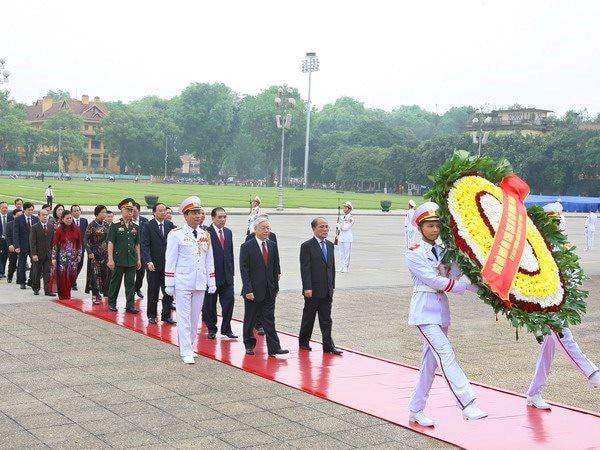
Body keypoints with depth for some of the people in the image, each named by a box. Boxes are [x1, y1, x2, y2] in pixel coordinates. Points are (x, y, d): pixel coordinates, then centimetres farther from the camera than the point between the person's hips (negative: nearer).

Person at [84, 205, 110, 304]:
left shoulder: (106, 225, 8)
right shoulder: (92, 225, -8)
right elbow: (85, 239, -9)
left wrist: (109, 251, 9)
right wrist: (89, 252, -15)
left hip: (104, 253, 5)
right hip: (95, 253, -5)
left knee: (104, 273, 4)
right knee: (95, 273, -4)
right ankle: (95, 296, 1)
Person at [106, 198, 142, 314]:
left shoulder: (135, 227, 11)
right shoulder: (115, 226, -2)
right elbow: (110, 243, -5)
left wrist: (139, 259, 11)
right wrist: (110, 259, -11)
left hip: (132, 261, 4)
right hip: (118, 260, -4)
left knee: (131, 284, 4)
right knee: (115, 283, 6)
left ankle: (130, 305, 8)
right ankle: (112, 303, 18)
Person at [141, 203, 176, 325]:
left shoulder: (170, 225, 5)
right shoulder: (148, 226, -4)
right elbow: (144, 245, -9)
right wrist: (148, 261, -18)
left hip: (168, 264, 3)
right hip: (154, 264, -3)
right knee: (153, 291, 9)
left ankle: (166, 315, 12)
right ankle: (151, 315, 20)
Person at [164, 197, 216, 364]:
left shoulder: (205, 235, 10)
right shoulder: (176, 234, -5)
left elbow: (209, 261, 14)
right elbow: (170, 261, -4)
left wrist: (212, 282, 11)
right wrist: (169, 284, -6)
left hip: (200, 283, 5)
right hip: (183, 283, -5)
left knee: (195, 317, 12)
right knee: (184, 317, -3)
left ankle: (188, 346, 25)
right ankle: (186, 352, 2)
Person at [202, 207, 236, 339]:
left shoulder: (228, 232, 11)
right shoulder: (206, 233, -10)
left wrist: (231, 271, 13)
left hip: (227, 275, 5)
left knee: (229, 301, 0)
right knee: (210, 304, 7)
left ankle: (226, 329, 13)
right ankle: (211, 329, 21)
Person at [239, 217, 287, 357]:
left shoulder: (273, 246, 8)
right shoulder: (246, 247, -7)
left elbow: (276, 268, 12)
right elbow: (244, 270, -10)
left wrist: (276, 287, 8)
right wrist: (248, 290, -15)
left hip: (269, 291, 4)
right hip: (253, 290, -3)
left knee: (269, 319, 2)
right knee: (250, 319, 9)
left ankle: (274, 348, 0)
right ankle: (249, 345, 23)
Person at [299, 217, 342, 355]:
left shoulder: (330, 245, 11)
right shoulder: (307, 246, -9)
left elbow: (332, 266, 15)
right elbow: (305, 269, -13)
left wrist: (332, 285, 11)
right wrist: (307, 288, -17)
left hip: (327, 290, 5)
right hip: (313, 290, -5)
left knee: (326, 319, 6)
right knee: (308, 317, 7)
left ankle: (328, 345, 7)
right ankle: (303, 342, 22)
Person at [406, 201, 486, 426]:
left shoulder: (442, 251, 13)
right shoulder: (414, 254, -7)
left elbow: (453, 275, -2)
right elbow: (435, 281, -14)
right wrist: (470, 285, -13)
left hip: (441, 310, 7)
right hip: (425, 311, -7)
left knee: (430, 361, 9)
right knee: (446, 355, -17)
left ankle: (416, 410, 19)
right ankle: (468, 405, -24)